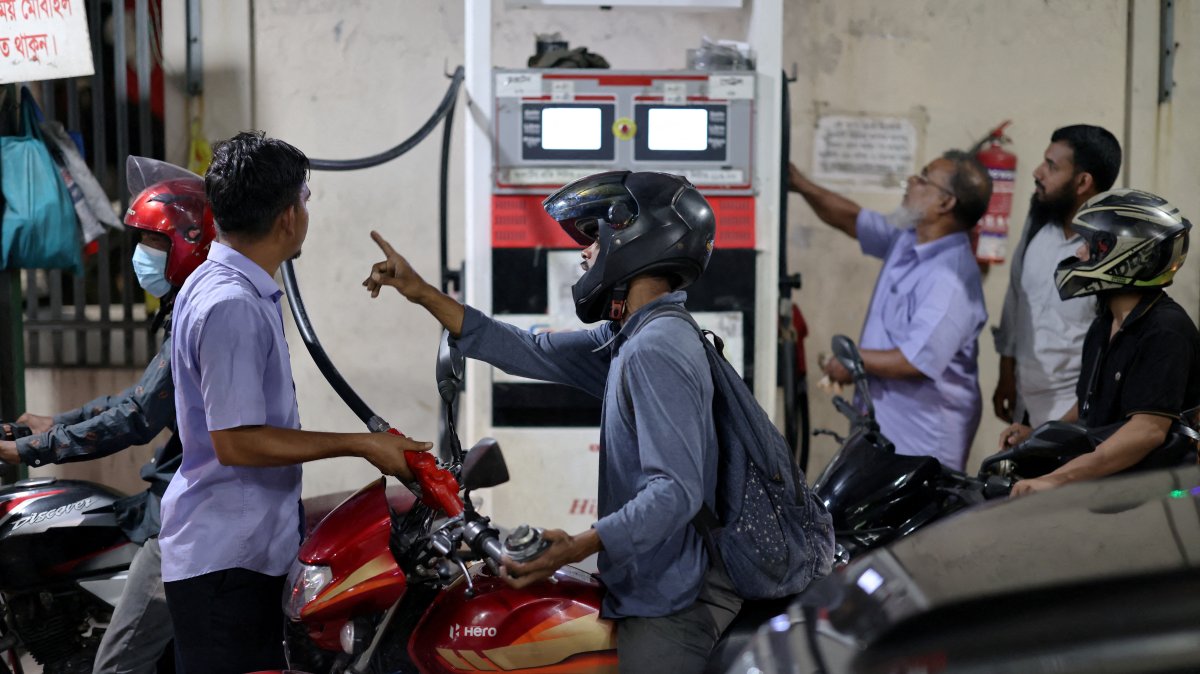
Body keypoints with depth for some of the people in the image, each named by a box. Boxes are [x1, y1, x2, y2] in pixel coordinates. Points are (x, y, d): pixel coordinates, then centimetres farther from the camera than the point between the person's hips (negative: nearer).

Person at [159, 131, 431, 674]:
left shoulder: (218, 286, 13)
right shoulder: (231, 306, -20)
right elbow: (236, 442, -22)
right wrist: (361, 445, -17)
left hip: (249, 548, 10)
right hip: (223, 564, -10)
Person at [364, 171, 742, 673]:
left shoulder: (655, 352, -21)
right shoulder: (628, 340, 11)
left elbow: (676, 490, -27)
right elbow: (532, 353, 13)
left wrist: (581, 547, -37)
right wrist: (421, 293, 13)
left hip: (669, 605, -10)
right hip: (659, 588, 10)